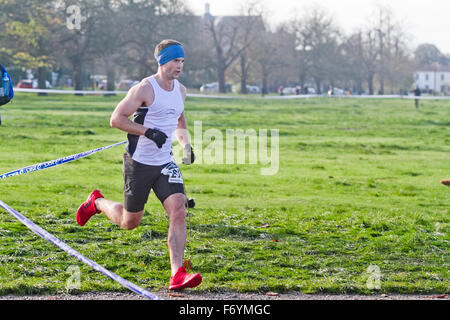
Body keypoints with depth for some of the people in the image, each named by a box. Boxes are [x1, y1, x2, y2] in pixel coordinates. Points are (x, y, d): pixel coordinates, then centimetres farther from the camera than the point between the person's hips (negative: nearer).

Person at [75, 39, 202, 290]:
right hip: (139, 163, -5)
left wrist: (186, 145, 9)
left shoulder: (181, 90, 8)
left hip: (165, 164, 5)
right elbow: (116, 119, -14)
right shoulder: (145, 89, -14)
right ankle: (97, 202, 39)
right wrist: (148, 131, -24)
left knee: (179, 211, -15)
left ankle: (177, 275, -17)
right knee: (130, 222, 7)